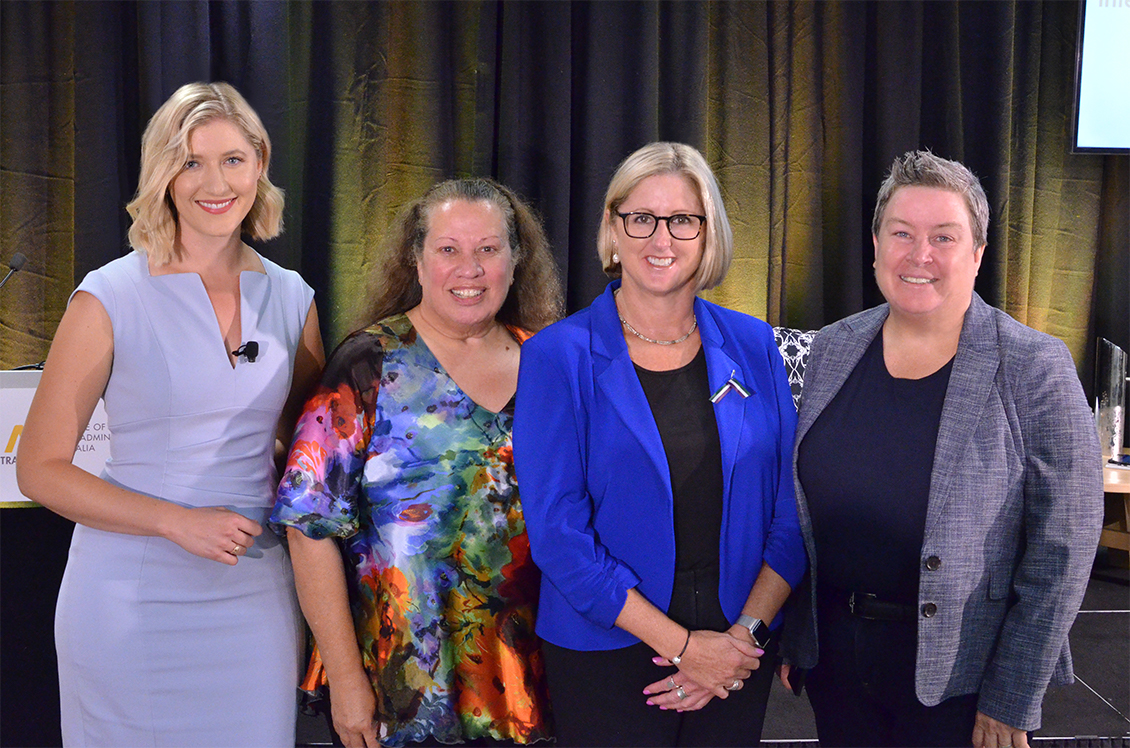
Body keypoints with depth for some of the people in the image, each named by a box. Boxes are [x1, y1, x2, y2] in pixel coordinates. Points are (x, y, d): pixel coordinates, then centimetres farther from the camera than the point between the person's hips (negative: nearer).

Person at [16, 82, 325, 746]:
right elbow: (40, 467, -6)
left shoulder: (291, 298, 5)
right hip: (133, 598, -3)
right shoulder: (111, 298, -7)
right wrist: (178, 521, -15)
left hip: (256, 595, 3)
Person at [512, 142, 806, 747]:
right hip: (606, 655, -3)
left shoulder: (752, 346, 3)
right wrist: (683, 645, -15)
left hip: (739, 651, 3)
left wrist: (746, 632, -11)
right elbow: (557, 532, -12)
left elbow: (792, 512, 2)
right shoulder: (558, 357, -7)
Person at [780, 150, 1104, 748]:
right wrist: (788, 631, 8)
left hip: (959, 677, -4)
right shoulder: (833, 349, 1)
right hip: (834, 654, 4)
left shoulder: (1035, 368, -12)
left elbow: (1062, 547, -12)